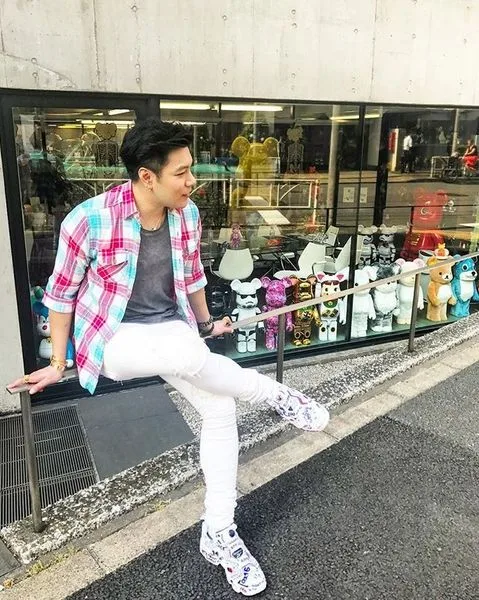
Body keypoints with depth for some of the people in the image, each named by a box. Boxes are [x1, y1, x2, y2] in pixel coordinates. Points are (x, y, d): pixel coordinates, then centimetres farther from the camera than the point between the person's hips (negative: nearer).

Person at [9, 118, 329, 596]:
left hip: (173, 330, 5)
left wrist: (206, 323, 25)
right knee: (188, 355, -36)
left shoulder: (187, 214, -4)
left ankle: (219, 534, 12)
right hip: (115, 338, -5)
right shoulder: (90, 219, -19)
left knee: (220, 409, -8)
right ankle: (274, 394, -6)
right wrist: (58, 364, -3)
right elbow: (62, 293, -7)